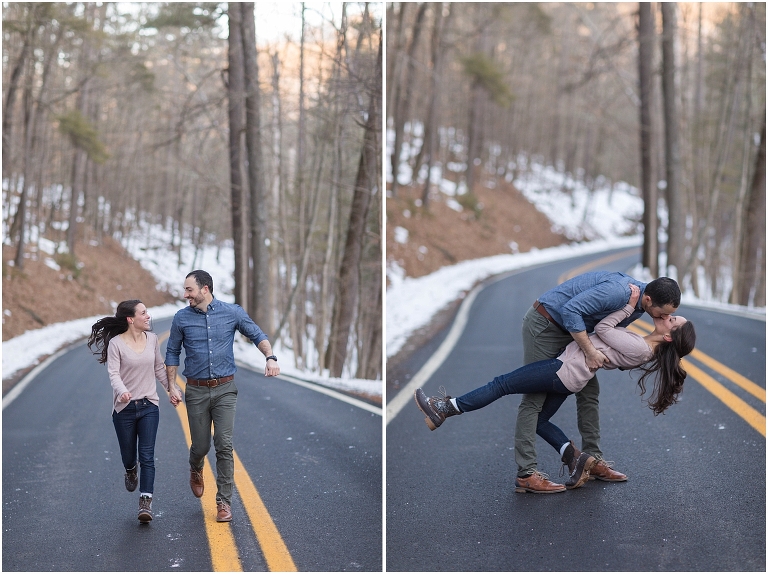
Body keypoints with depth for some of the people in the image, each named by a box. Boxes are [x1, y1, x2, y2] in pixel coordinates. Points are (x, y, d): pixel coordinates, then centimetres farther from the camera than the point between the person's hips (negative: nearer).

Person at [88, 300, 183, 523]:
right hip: (124, 408, -2)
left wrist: (171, 388, 15)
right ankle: (131, 471, 51)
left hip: (149, 406, 2)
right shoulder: (116, 343, -11)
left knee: (147, 456, -7)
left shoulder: (152, 339, 4)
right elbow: (113, 373, -18)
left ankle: (145, 503, -8)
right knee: (128, 454, 14)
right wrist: (122, 391, -36)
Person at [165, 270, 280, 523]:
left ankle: (224, 501, 1)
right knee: (201, 445, 6)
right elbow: (172, 353, 9)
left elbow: (257, 335, 4)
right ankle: (196, 470, 42)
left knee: (224, 445, -7)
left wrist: (271, 357, -14)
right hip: (196, 391, 1)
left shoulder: (232, 312, -2)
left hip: (225, 389, -1)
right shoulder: (182, 318, 0)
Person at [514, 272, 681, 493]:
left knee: (589, 391, 9)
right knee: (535, 398, -9)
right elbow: (570, 310, -33)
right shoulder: (617, 291, -31)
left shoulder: (638, 304, -1)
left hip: (571, 328, 9)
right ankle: (526, 473, -10)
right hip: (544, 323, -9)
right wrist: (590, 351, -30)